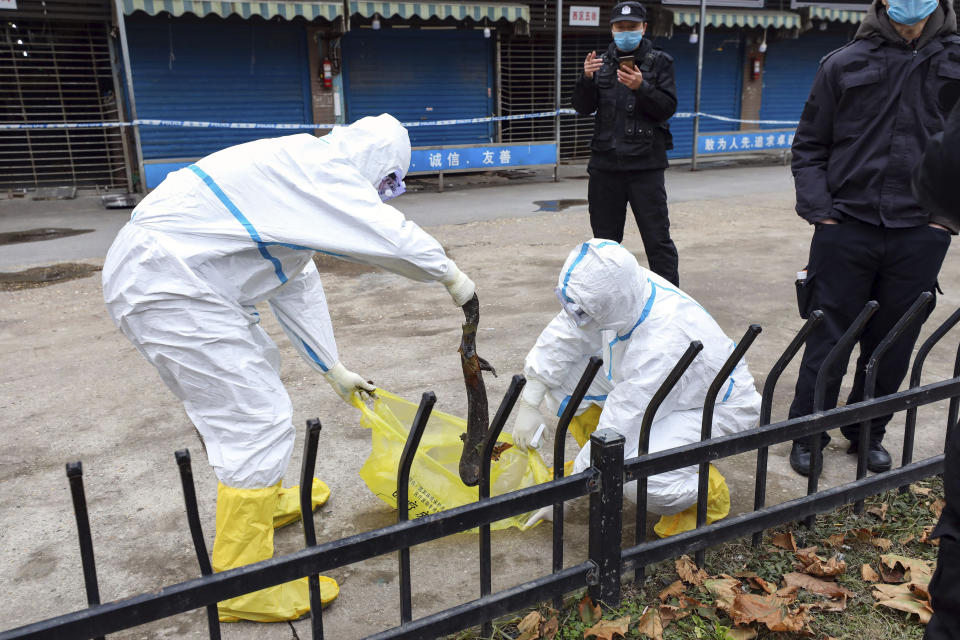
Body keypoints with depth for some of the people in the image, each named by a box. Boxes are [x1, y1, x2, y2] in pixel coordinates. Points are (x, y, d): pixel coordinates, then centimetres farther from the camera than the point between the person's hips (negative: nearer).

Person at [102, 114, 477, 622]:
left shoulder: (302, 177, 19)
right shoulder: (320, 164, -12)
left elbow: (298, 287, 22)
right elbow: (392, 236, -19)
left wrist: (333, 369, 25)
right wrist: (451, 276, 0)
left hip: (154, 270, 11)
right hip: (167, 287, -11)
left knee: (252, 377, 26)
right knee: (258, 422, -8)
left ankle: (262, 500, 47)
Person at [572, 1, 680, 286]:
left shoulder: (659, 62, 3)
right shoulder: (601, 63, 11)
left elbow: (668, 108, -5)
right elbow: (582, 108, 5)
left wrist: (641, 88, -21)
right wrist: (587, 79, -13)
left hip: (644, 165, -3)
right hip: (605, 164, 3)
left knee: (657, 239, -3)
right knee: (605, 239, 12)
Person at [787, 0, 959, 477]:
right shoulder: (843, 65, 3)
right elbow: (808, 147, 6)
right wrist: (820, 212, -4)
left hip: (919, 236, 2)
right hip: (846, 229, -1)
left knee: (893, 347, 12)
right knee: (828, 343, 5)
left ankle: (868, 434, 31)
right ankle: (807, 435, 21)